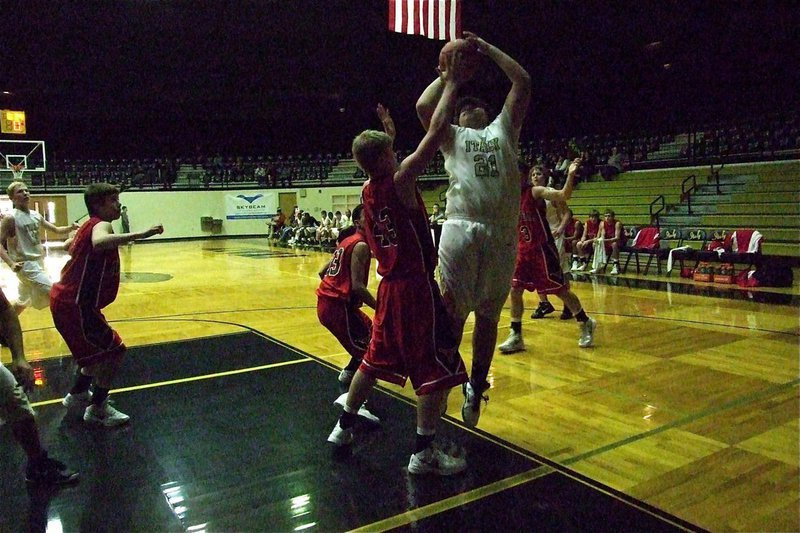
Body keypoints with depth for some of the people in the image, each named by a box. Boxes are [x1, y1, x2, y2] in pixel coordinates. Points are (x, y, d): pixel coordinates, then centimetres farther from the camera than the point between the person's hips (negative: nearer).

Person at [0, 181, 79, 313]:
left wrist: (71, 228, -6)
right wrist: (11, 264, -28)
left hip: (38, 262, 8)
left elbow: (56, 230, 15)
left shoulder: (36, 215, 9)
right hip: (26, 265, -8)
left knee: (23, 302, 22)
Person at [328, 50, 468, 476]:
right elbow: (435, 132, -17)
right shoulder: (399, 181, -16)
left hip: (390, 286, 8)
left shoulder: (368, 190, 7)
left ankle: (344, 427, 31)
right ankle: (424, 453, 5)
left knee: (376, 360, 22)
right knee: (436, 369, 1)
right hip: (416, 287, -8)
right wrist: (452, 83, -7)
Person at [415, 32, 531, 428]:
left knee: (489, 316, 9)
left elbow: (523, 83, 21)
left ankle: (476, 386, 22)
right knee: (453, 311, -5)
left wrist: (488, 49, 23)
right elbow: (423, 107, 6)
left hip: (503, 233, 2)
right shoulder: (453, 137, 21)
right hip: (461, 228, -2)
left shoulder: (504, 129, 26)